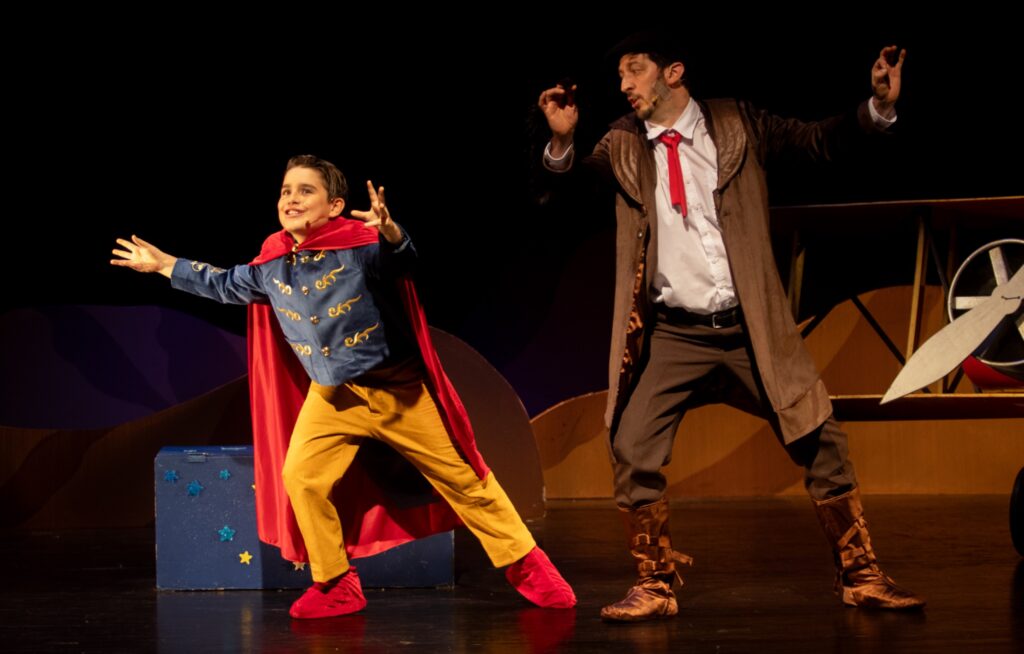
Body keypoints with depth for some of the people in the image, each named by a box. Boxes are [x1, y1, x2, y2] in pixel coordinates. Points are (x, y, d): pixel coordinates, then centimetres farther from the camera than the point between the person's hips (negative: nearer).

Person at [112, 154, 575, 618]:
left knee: (460, 476, 1)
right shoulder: (271, 263, -1)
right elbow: (228, 286, 17)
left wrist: (390, 233, -61)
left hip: (398, 387, -5)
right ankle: (335, 586, 9)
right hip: (333, 396, 5)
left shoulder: (360, 244, -20)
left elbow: (402, 261, -39)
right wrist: (163, 264, 19)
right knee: (299, 476, -8)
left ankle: (526, 566, 15)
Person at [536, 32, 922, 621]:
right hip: (673, 335, 0)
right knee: (633, 451, -9)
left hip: (751, 328, 0)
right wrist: (562, 141, -22)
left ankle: (859, 575, 18)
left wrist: (878, 108, -14)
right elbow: (562, 186, -1)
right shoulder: (622, 146, 4)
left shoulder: (737, 125, 3)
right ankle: (657, 587, 9)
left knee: (822, 441, 2)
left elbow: (820, 141, 2)